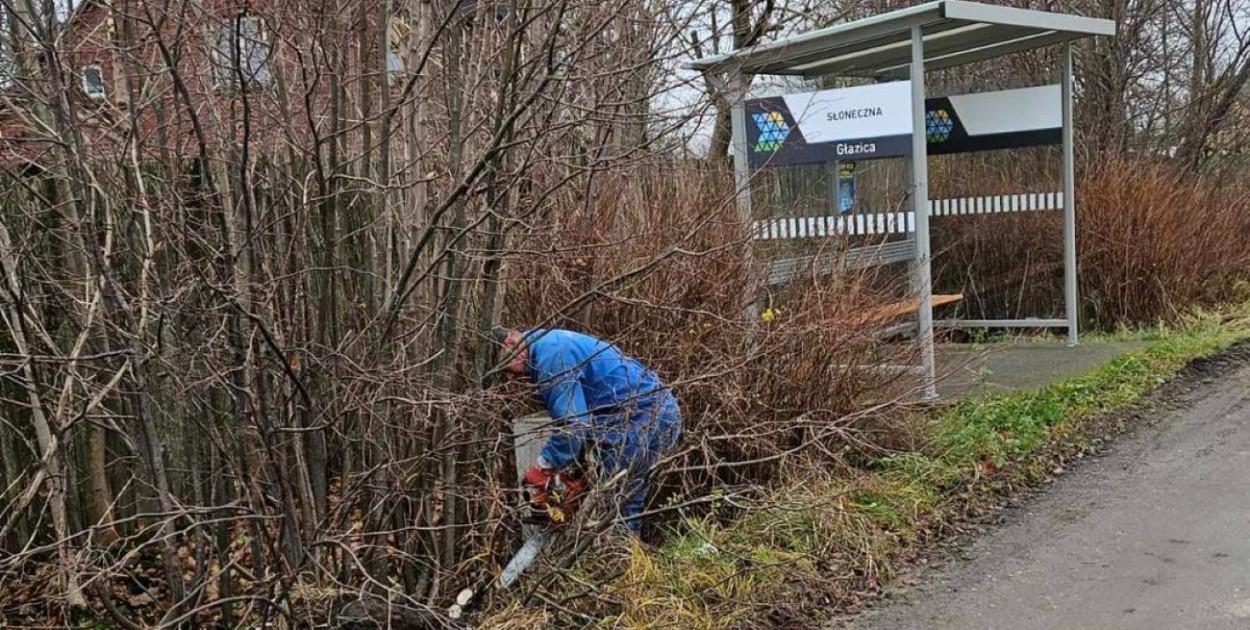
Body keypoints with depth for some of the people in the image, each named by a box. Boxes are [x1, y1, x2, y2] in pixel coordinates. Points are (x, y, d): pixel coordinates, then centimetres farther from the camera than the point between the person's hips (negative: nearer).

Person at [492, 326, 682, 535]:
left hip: (643, 419, -11)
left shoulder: (550, 352, -15)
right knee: (625, 507, 17)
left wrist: (543, 469, -12)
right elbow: (582, 414, 16)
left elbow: (572, 421, -22)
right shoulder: (555, 346, 17)